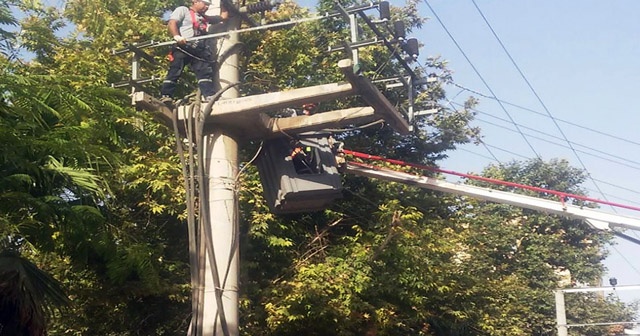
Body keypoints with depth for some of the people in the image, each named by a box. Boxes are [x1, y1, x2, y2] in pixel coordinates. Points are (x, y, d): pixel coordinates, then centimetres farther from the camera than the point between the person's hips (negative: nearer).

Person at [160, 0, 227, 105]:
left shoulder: (203, 17, 31)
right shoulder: (183, 10, 11)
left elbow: (222, 17, 36)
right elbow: (172, 23, -4)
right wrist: (177, 36, -22)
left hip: (199, 50, 6)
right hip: (183, 47, -6)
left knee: (205, 71, -7)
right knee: (175, 71, -9)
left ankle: (210, 96, -14)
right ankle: (165, 96, -10)